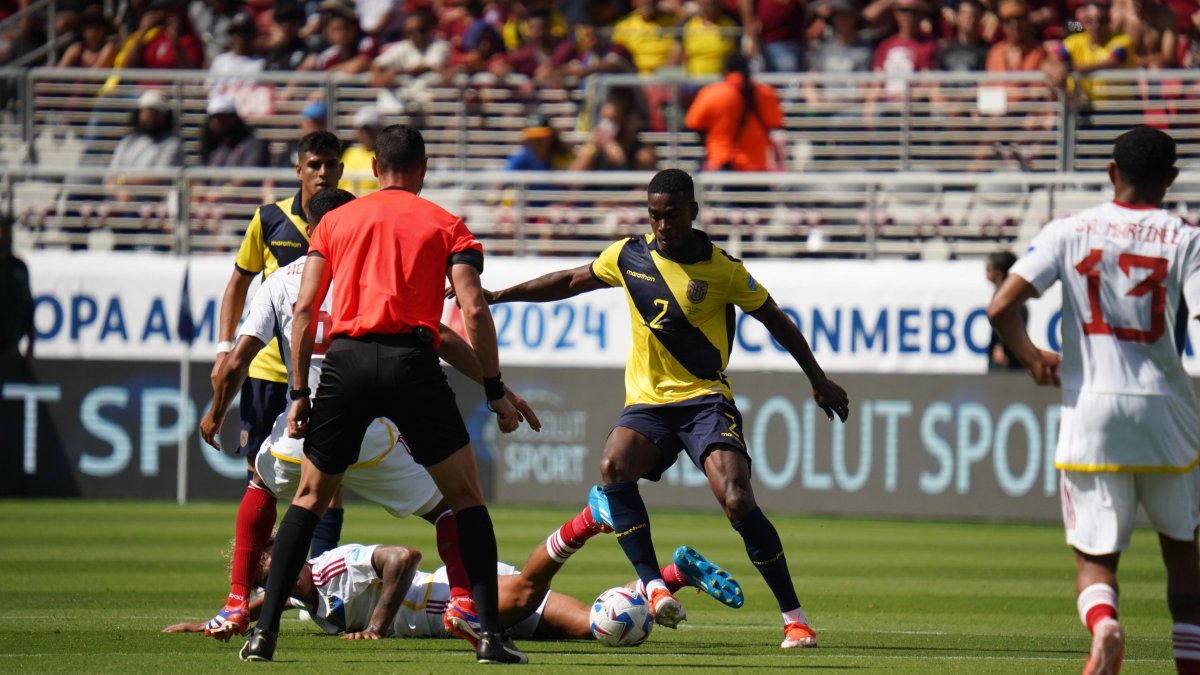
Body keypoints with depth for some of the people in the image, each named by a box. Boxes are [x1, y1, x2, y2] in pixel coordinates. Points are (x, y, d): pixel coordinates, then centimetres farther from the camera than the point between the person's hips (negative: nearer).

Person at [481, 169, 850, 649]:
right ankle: (653, 586, -26)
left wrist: (819, 383, 14)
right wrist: (494, 296, 19)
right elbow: (572, 282, 20)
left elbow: (776, 321, 6)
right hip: (646, 402, 3)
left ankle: (793, 617, -9)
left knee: (737, 501, -21)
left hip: (705, 399, -3)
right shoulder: (628, 256, 3)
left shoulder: (722, 270, -6)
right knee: (613, 468, -29)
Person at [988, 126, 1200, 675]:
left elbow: (1001, 308, -5)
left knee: (1094, 557, 6)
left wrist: (1031, 357, 13)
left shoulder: (1069, 232, 1)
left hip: (1091, 412, 0)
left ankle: (1102, 621, -27)